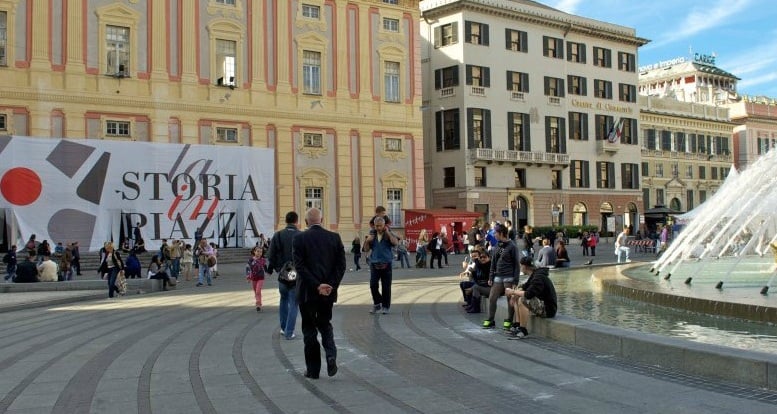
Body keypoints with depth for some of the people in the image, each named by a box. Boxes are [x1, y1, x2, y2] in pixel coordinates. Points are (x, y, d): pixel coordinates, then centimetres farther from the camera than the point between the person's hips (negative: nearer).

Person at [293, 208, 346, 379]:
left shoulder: (299, 238, -7)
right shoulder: (334, 237, 1)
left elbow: (300, 266, -14)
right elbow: (341, 264, -4)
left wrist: (317, 286, -14)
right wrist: (331, 285, -7)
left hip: (307, 292, -3)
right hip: (329, 291, 3)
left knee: (309, 329, 9)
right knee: (325, 324, 20)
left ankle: (313, 369, 12)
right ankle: (331, 355, -4)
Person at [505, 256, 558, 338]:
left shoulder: (539, 277, -22)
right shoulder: (533, 275, 10)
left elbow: (529, 294, -31)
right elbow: (525, 287, 23)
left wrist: (513, 292, -17)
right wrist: (514, 294, 3)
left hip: (548, 309, -11)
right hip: (541, 304, 11)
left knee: (522, 300, -29)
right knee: (516, 297, 14)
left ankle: (523, 330, -20)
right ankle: (517, 325, 7)